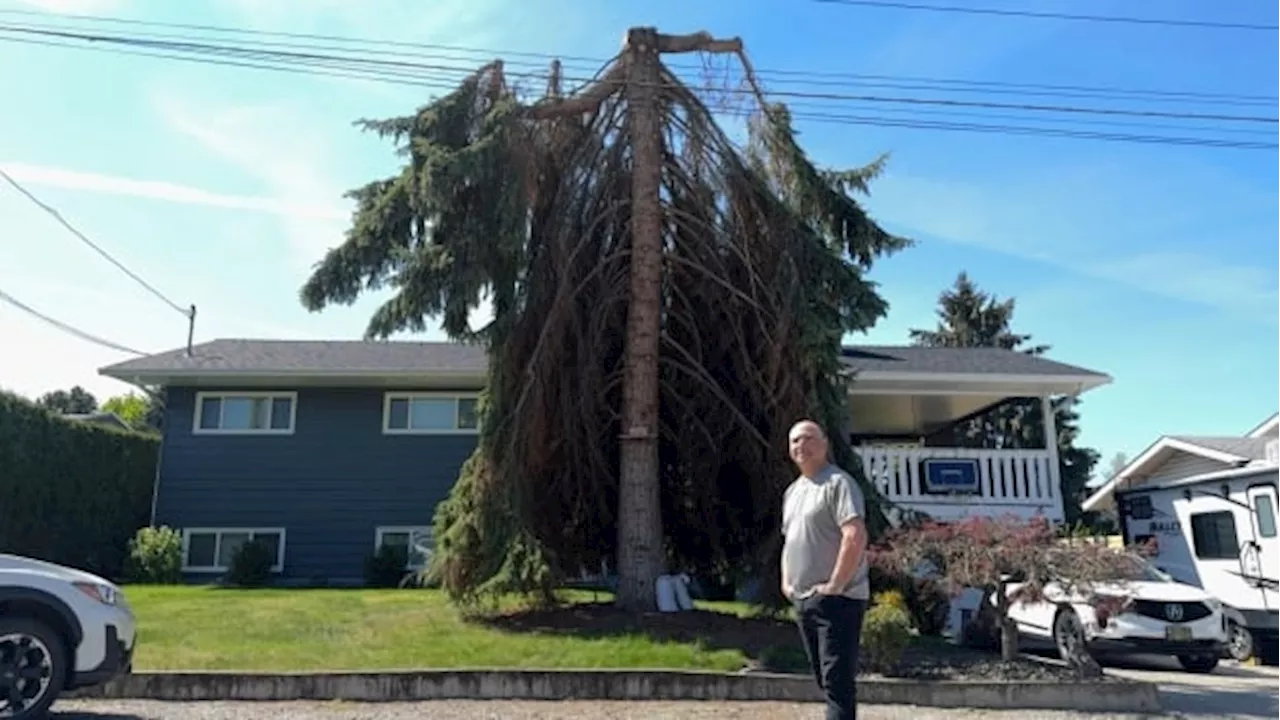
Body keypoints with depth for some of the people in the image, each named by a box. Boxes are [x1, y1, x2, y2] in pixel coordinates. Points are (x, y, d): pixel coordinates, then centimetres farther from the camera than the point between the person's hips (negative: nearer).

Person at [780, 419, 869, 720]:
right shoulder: (792, 491, 16)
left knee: (837, 681, -7)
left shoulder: (838, 483, -12)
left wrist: (835, 585, -21)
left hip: (837, 599, -9)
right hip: (803, 599, 9)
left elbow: (855, 537, -23)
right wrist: (786, 581, 14)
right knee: (825, 678, 16)